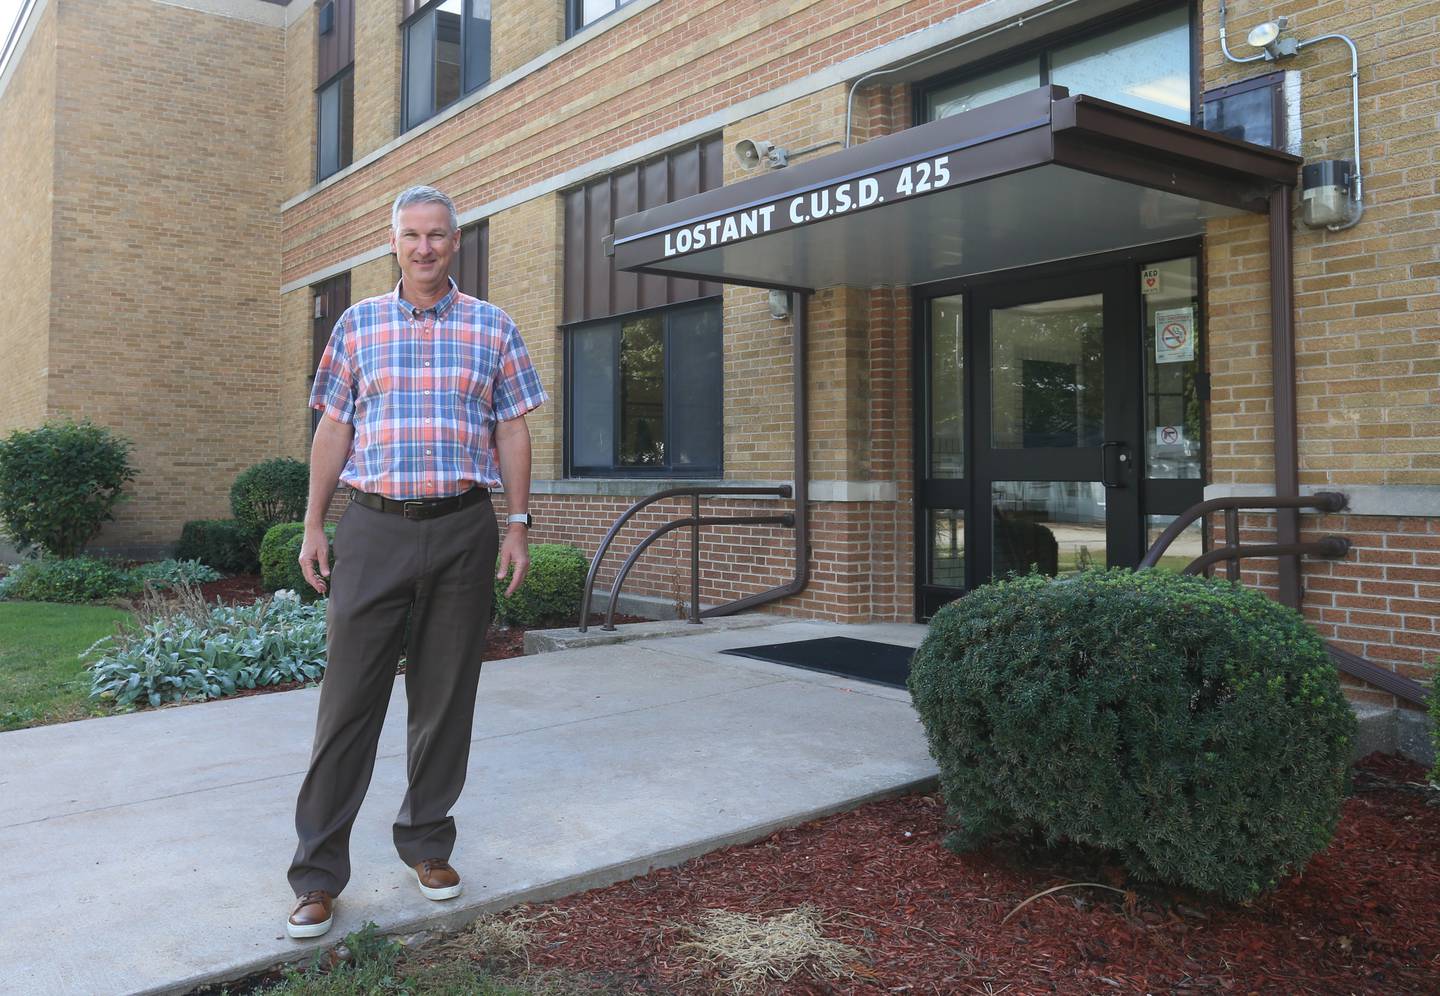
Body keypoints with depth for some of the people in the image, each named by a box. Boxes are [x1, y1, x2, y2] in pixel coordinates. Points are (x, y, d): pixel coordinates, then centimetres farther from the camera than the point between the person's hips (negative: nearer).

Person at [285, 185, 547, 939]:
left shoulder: (493, 327, 8)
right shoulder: (358, 323, 9)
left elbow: (512, 431, 7)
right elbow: (333, 428, 9)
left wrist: (517, 526, 1)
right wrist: (312, 527, 3)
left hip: (463, 530, 1)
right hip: (374, 528, 0)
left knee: (446, 698, 8)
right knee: (349, 699, -1)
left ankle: (427, 845, 24)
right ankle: (318, 873, 9)